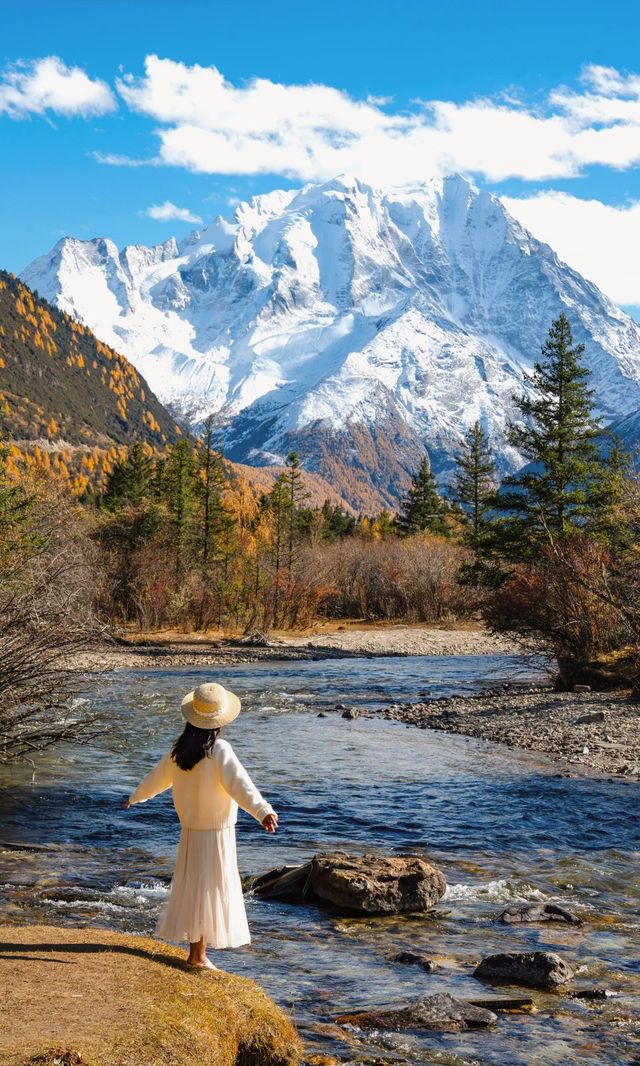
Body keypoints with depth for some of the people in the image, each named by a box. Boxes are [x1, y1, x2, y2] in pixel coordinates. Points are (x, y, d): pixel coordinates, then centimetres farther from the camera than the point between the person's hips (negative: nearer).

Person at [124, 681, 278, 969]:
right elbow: (238, 783, -32)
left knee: (194, 886, 17)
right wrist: (263, 810, -43)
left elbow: (157, 778, 17)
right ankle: (198, 954, 8)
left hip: (189, 831, 6)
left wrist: (135, 797, 35)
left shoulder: (179, 750, 1)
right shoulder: (219, 750, -18)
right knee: (210, 888, 3)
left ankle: (196, 947, 28)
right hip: (216, 831, -6)